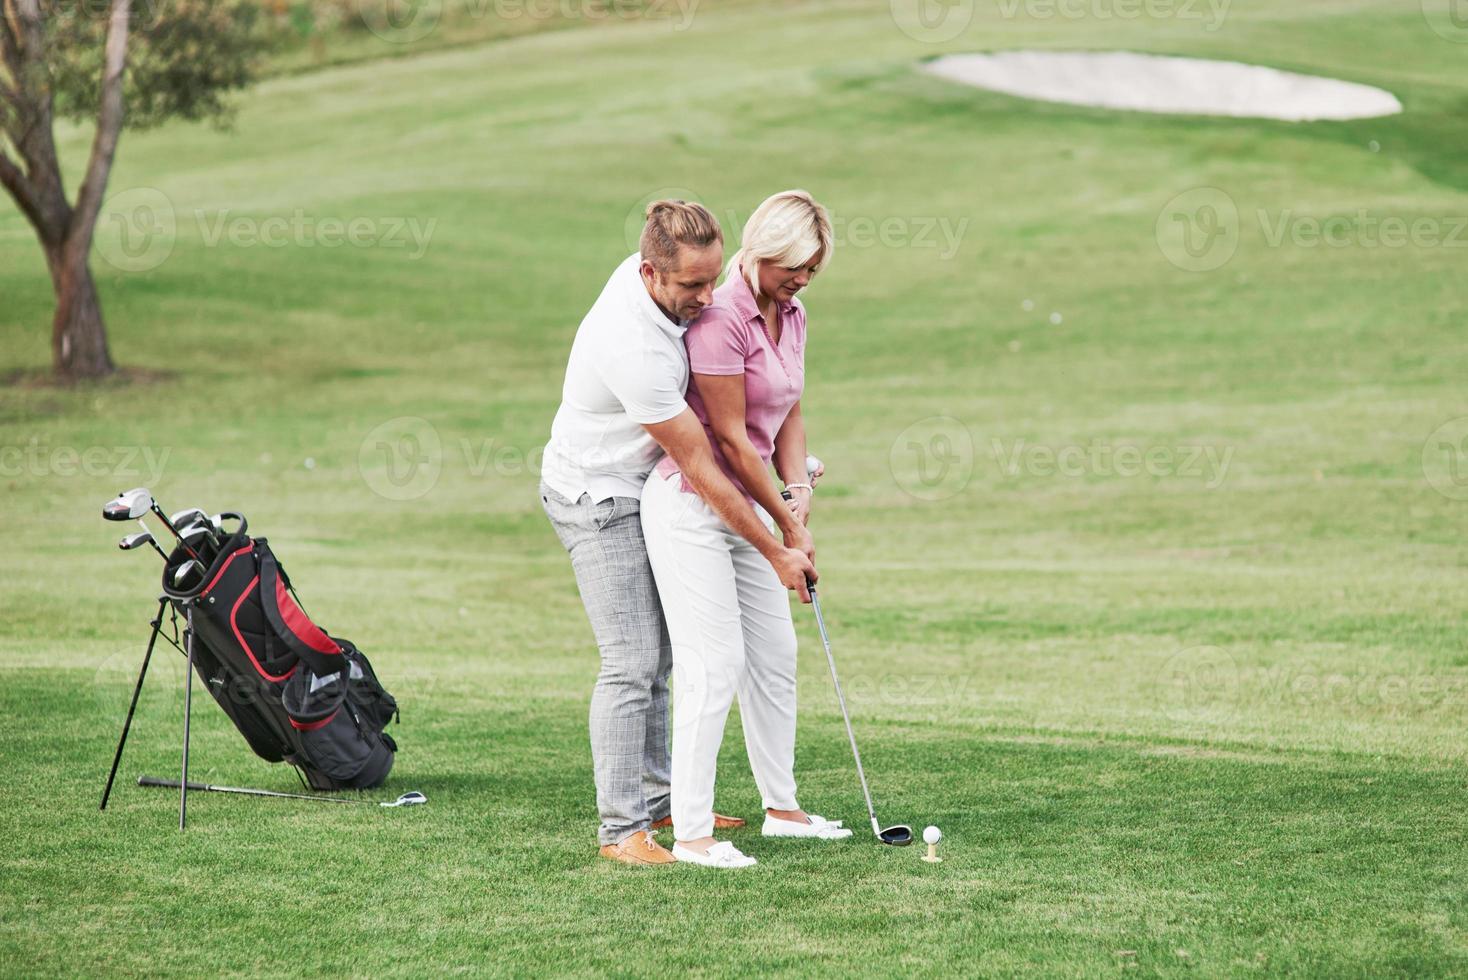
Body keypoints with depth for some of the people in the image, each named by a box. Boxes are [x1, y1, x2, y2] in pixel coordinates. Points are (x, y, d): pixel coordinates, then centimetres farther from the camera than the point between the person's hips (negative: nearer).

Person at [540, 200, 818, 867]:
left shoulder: (646, 271, -7)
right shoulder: (635, 350, -34)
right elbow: (699, 467, -26)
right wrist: (775, 552, -19)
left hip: (635, 491, 9)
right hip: (595, 499, -9)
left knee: (657, 654, 11)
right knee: (632, 662, -12)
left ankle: (656, 801, 19)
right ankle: (621, 830, -9)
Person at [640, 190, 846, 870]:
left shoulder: (792, 318, 8)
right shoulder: (721, 317, -20)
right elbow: (729, 437, -18)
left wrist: (799, 488, -2)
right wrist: (786, 524, -12)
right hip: (690, 505, -9)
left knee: (775, 655, 14)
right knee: (714, 664, -11)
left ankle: (782, 807, 27)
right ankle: (691, 832, -7)